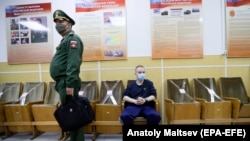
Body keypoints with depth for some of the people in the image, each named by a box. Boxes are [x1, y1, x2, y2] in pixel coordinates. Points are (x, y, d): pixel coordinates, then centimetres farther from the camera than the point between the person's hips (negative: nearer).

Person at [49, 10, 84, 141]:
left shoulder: (72, 39, -9)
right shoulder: (65, 40, 23)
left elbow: (73, 64, -21)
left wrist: (70, 84, -27)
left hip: (67, 83, -10)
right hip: (63, 82, 10)